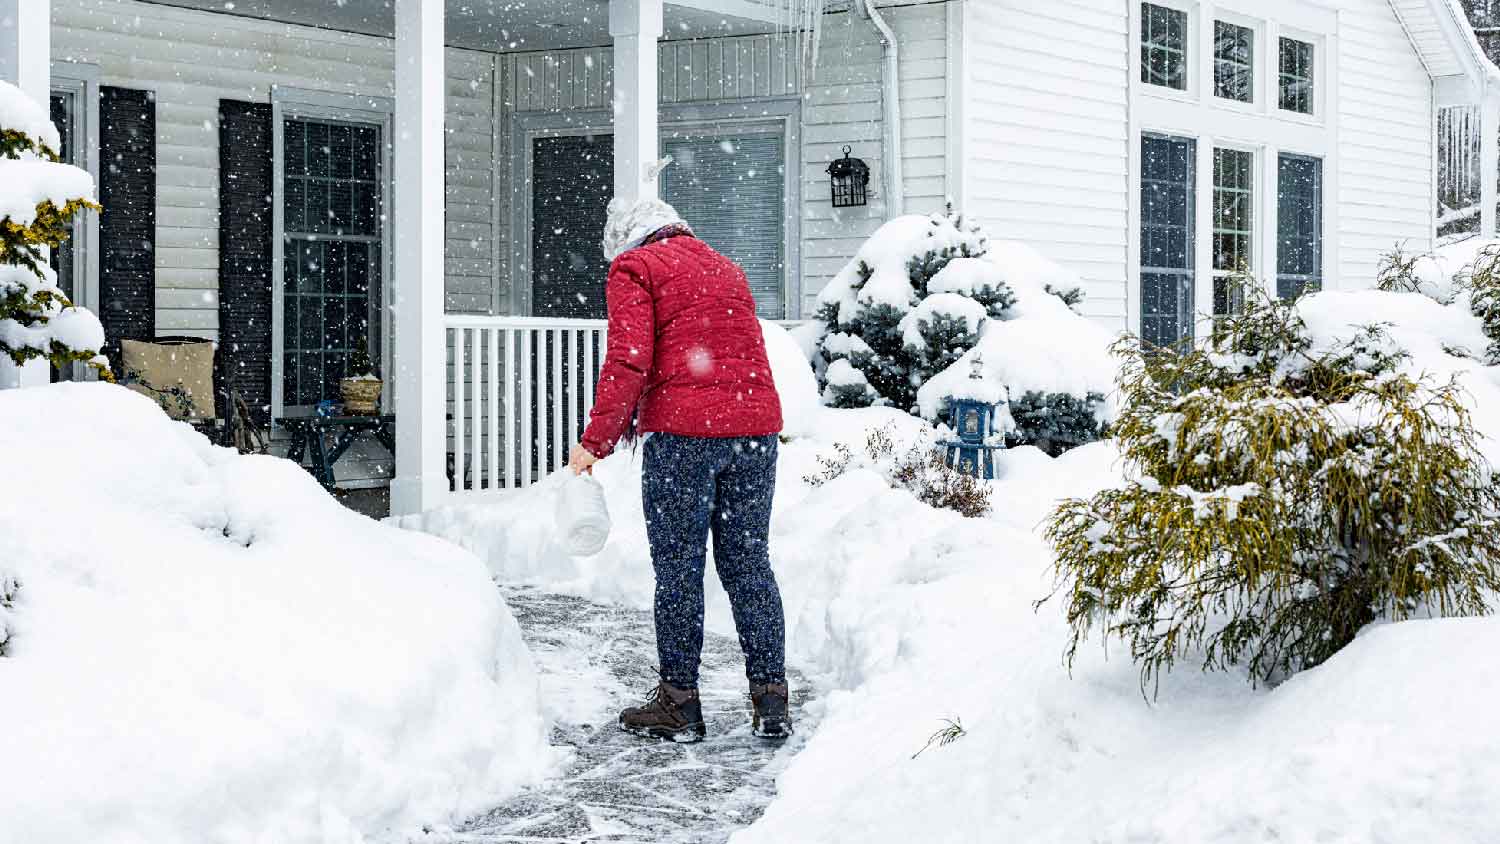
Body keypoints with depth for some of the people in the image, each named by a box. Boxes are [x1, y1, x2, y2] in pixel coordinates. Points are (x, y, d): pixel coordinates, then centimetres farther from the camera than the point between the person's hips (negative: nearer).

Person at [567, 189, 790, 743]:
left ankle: (680, 702, 8)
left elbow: (629, 360, -9)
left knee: (678, 569, 3)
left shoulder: (634, 267, 4)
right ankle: (770, 702, 10)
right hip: (756, 426, 6)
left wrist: (596, 441, -6)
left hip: (682, 431, -6)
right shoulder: (726, 268, 25)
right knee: (749, 562, 10)